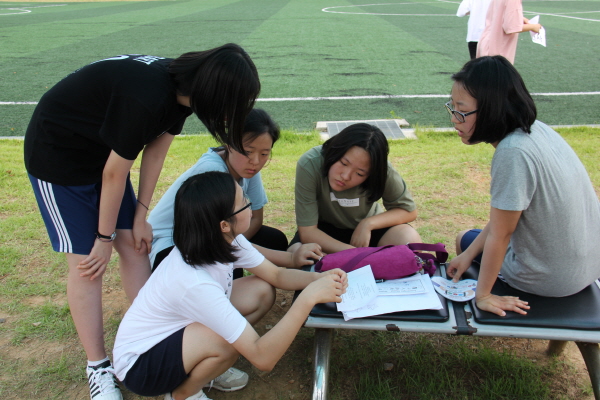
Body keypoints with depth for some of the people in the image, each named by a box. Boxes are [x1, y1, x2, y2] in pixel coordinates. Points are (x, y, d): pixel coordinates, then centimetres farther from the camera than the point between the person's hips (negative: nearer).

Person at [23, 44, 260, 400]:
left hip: (101, 150, 8)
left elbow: (156, 151, -3)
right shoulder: (146, 99, -36)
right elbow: (114, 173, -26)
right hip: (57, 154, -8)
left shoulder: (182, 87, -11)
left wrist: (140, 217, -1)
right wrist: (105, 237, -12)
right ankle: (98, 368, 10)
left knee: (135, 246, 4)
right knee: (86, 261, -5)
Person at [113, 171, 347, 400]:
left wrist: (319, 278, -20)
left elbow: (277, 275, -1)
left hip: (180, 329, 8)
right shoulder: (194, 282, -37)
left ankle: (202, 369, 10)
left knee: (262, 291, -1)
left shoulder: (225, 240, -14)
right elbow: (263, 358, -36)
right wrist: (309, 297, -39)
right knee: (230, 338, -34)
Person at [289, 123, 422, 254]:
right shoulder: (310, 165, -31)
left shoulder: (382, 170, -26)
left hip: (367, 227, 1)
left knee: (410, 240, -27)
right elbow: (307, 231, -27)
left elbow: (409, 210, -10)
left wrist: (368, 224, -27)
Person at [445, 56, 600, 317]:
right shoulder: (534, 128, -4)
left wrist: (483, 295, -9)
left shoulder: (513, 152, -30)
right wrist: (469, 254, 6)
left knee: (465, 238, 18)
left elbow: (500, 234, -21)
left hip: (552, 280, -7)